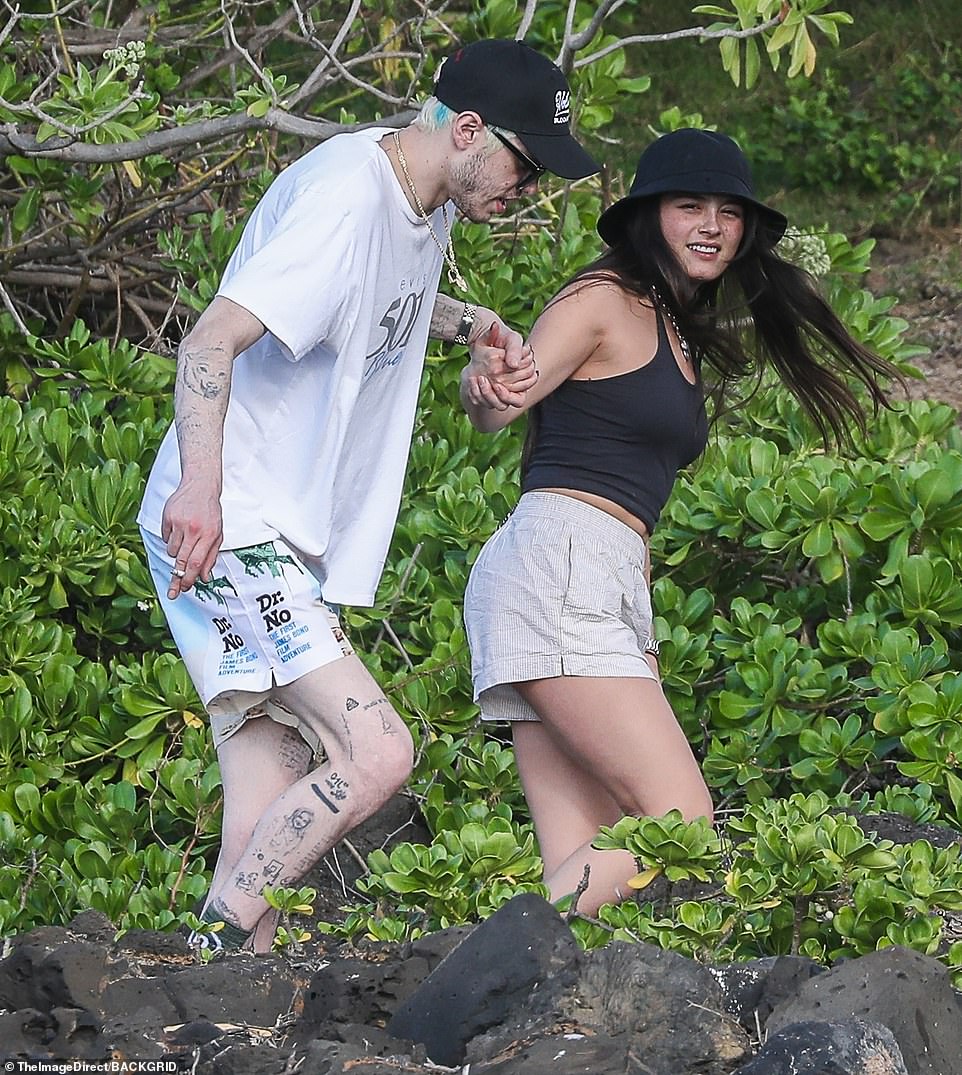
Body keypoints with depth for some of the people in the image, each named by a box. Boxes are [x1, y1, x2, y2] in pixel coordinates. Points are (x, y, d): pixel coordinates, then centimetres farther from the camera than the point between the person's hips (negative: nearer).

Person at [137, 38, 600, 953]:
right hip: (221, 529, -10)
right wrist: (199, 484, -42)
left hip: (288, 549, 10)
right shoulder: (347, 199, -18)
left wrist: (472, 324, 14)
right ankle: (207, 962, -15)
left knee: (272, 830, 3)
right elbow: (211, 341, -27)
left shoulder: (429, 207, 13)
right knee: (374, 754, -20)